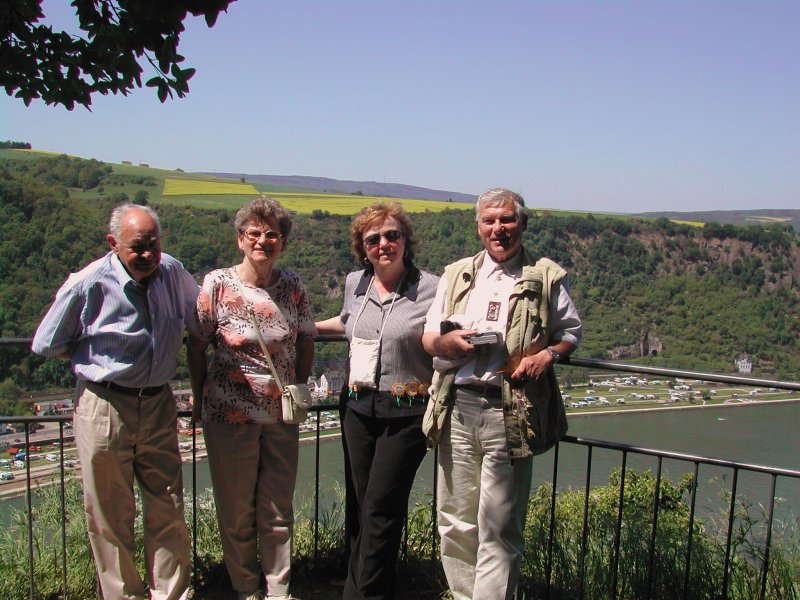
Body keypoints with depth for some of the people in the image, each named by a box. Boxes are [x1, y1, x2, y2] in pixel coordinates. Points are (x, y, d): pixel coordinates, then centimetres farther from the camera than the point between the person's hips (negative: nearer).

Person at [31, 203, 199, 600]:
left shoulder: (173, 273, -1)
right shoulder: (88, 285, -13)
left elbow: (199, 318, 21)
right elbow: (46, 344, -1)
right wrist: (101, 361, 1)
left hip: (158, 405, 4)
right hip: (104, 408, -3)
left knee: (168, 510, 9)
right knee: (110, 515, 8)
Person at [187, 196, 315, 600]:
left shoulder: (293, 286, -1)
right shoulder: (217, 284, -9)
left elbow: (306, 339, 10)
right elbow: (197, 345, -1)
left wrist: (300, 389, 4)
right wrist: (199, 401, 2)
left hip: (282, 415, 2)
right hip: (230, 415, -2)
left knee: (278, 510, 11)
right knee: (236, 510, 11)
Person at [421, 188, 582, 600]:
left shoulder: (547, 277, 6)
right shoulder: (456, 275, 15)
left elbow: (571, 332, 13)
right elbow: (427, 336, 17)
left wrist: (549, 354, -8)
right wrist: (445, 342, -7)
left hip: (511, 414, -3)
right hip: (457, 410, 4)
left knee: (499, 529, 0)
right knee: (456, 522, 10)